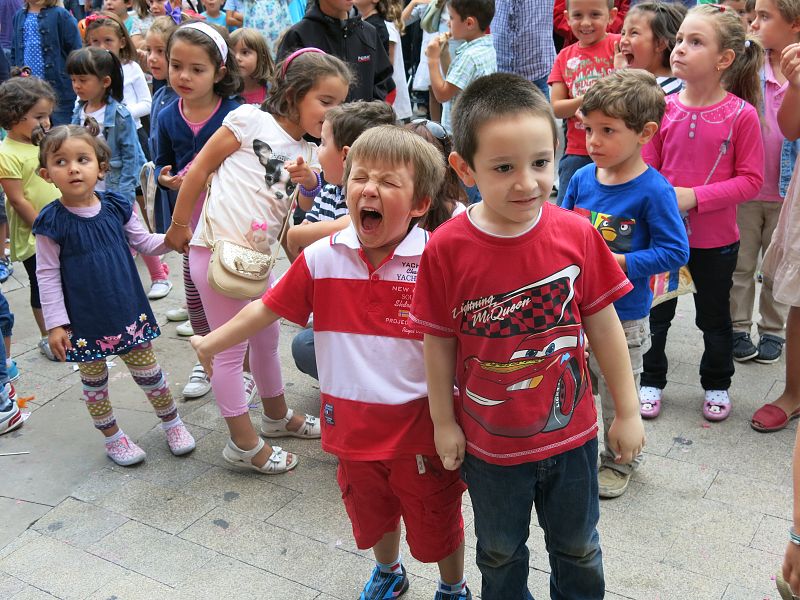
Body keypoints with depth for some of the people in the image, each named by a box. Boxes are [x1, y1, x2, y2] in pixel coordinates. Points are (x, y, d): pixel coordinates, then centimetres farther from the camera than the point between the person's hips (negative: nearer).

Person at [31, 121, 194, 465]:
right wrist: (55, 323, -11)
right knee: (94, 380, 14)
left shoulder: (117, 207, -5)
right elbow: (48, 275, -10)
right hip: (84, 321, -2)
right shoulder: (52, 223, -14)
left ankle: (172, 423, 34)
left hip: (128, 310, 2)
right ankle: (112, 438, 34)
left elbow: (144, 242, 8)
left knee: (147, 370, 13)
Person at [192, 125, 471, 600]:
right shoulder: (322, 259, -8)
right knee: (370, 514, 28)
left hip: (420, 429, -3)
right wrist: (212, 343, 12)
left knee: (436, 523, 18)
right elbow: (267, 309, 3)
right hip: (351, 425, 4)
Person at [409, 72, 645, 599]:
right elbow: (439, 343, -8)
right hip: (489, 442, -1)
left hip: (571, 431, 1)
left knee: (579, 549, 24)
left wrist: (628, 411, 1)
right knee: (500, 554, 25)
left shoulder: (576, 233, -16)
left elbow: (603, 324, -5)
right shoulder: (446, 249, -20)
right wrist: (444, 422, 0)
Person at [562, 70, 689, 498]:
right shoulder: (582, 178, -3)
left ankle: (620, 462, 36)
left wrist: (616, 262, -24)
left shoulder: (653, 190, -18)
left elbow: (675, 251, -18)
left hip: (623, 315, -5)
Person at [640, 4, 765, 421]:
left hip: (716, 238, -2)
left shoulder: (741, 114, -14)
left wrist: (695, 196, -22)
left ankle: (716, 384, 38)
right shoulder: (663, 108, -7)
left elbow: (751, 179, -13)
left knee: (714, 316, 16)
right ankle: (651, 380, 35)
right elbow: (646, 168, 0)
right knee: (655, 312, 15)